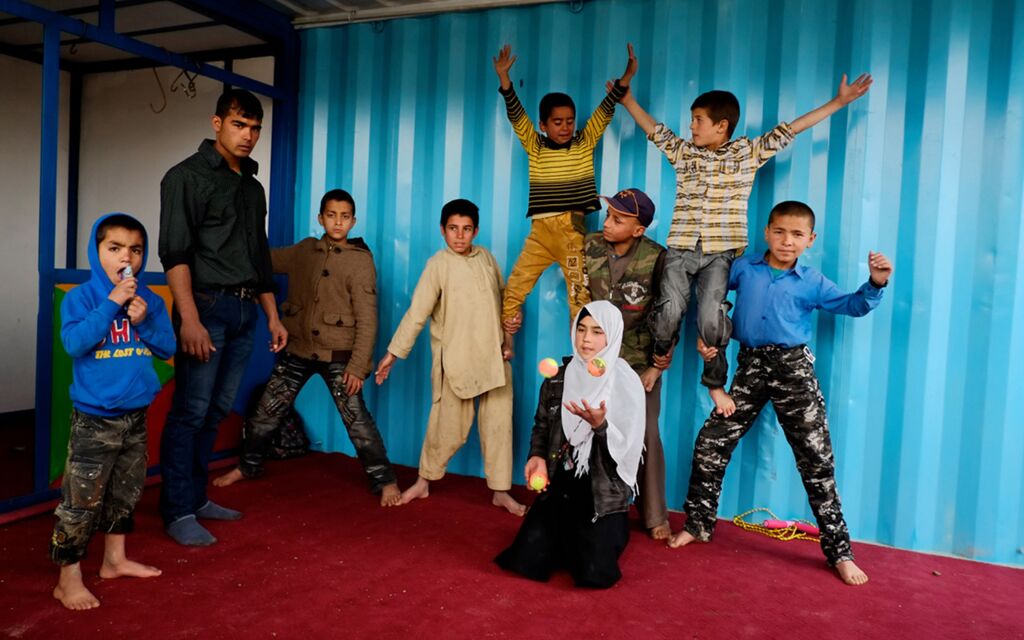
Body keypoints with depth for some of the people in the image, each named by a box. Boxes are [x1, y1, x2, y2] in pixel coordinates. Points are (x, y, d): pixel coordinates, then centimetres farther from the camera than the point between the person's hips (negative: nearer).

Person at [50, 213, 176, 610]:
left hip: (136, 416, 5)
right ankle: (68, 579, 12)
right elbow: (74, 343, -22)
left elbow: (168, 349, 1)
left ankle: (114, 559, 34)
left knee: (126, 491, 17)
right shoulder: (81, 297, -8)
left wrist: (144, 321, -15)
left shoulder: (150, 300, 3)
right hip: (94, 419, -5)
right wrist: (112, 302, -25)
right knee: (81, 501, -1)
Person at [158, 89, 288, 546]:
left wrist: (272, 315, 18)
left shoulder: (252, 186, 19)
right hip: (206, 305, -6)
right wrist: (189, 319, -20)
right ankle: (177, 512, 4)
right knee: (191, 411, -4)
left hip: (244, 310, 6)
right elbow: (175, 251, -11)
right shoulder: (188, 176, -2)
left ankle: (196, 498, 19)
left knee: (217, 411, 9)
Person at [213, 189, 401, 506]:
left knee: (357, 419, -5)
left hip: (337, 355, -5)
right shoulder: (305, 249, 6)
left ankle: (385, 481, 7)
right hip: (297, 349, 5)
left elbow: (367, 320, -12)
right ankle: (248, 466, 34)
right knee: (267, 410, 12)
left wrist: (358, 365, -16)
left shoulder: (361, 261, -9)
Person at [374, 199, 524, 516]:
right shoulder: (438, 264, -9)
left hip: (494, 358, 5)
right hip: (456, 361, -5)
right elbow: (416, 312, -11)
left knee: (499, 425, 7)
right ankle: (424, 482, 25)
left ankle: (500, 491, 20)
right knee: (448, 429, 3)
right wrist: (393, 352, -12)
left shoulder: (487, 258, 6)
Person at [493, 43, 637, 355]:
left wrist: (625, 79, -13)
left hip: (573, 229, -1)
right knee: (513, 289, 1)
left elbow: (604, 111, -1)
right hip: (540, 230, 2)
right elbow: (516, 115, -1)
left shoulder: (585, 144, 8)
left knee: (581, 292, -2)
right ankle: (505, 344, 16)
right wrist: (504, 78, -13)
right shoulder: (535, 147, 9)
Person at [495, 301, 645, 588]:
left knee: (594, 574, -10)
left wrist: (599, 425, -32)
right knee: (527, 560, -5)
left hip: (603, 492, -3)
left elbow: (626, 449, -14)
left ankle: (613, 532, 25)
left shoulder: (626, 383, -12)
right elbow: (541, 424, 10)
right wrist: (537, 456, -9)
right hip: (559, 486, 4)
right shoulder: (560, 375, 0)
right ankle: (569, 538, 29)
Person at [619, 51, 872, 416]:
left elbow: (790, 129, 5)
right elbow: (653, 128, 22)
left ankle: (716, 383, 6)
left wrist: (839, 101, 3)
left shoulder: (749, 153, 7)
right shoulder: (683, 152, 14)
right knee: (670, 310, -18)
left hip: (720, 252, -2)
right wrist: (627, 99, 28)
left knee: (710, 316, -18)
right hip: (680, 249, 2)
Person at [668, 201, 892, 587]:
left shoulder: (812, 282, 3)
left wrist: (875, 284, -16)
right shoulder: (743, 268, 5)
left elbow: (851, 306, 3)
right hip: (750, 366, 2)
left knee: (816, 460, 0)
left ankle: (839, 551, 13)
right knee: (710, 445, 1)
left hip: (794, 368, -1)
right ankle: (698, 524, 20)